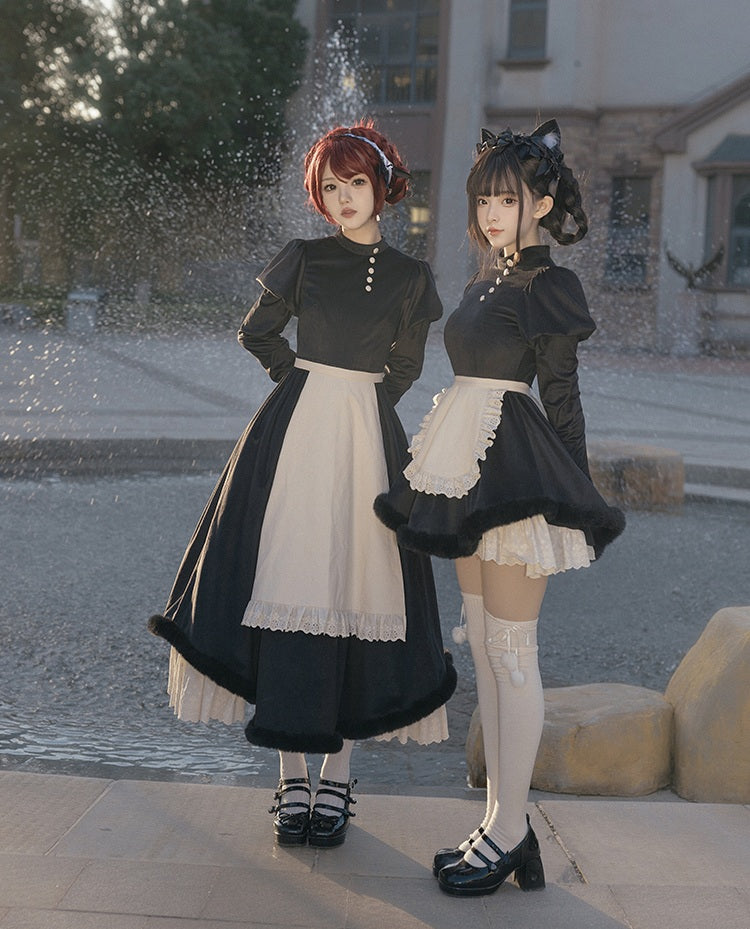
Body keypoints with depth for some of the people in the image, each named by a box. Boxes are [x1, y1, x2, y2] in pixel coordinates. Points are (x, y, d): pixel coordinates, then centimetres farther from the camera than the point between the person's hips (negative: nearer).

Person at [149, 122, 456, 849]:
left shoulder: (408, 278, 8)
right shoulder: (303, 260, 7)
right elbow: (257, 333, 17)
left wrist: (353, 402, 12)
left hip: (367, 440, 0)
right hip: (294, 435, 0)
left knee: (353, 599, -2)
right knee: (286, 595, -4)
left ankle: (335, 781, 9)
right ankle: (291, 783, 5)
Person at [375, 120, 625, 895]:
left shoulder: (546, 286, -8)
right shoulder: (487, 278, 15)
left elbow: (562, 397, -8)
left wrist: (574, 495, -7)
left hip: (517, 467, -9)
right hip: (469, 468, 9)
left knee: (510, 651, -4)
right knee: (484, 647, 11)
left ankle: (507, 832, 6)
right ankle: (505, 821, 20)